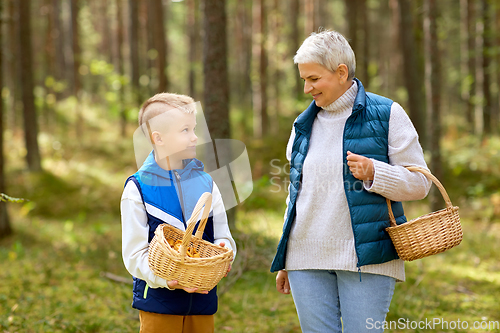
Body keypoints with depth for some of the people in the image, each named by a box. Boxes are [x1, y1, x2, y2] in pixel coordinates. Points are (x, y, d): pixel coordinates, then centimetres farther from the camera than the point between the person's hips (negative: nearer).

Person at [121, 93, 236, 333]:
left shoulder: (205, 183, 7)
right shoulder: (138, 189, -6)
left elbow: (223, 237, 9)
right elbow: (134, 254, -10)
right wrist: (167, 280, -26)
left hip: (203, 302, 4)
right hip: (158, 300, -4)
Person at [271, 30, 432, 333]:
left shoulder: (386, 115, 0)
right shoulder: (304, 124, 15)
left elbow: (419, 183, 0)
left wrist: (373, 172, -18)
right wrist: (284, 261, 20)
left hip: (366, 260, -4)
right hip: (307, 261, 4)